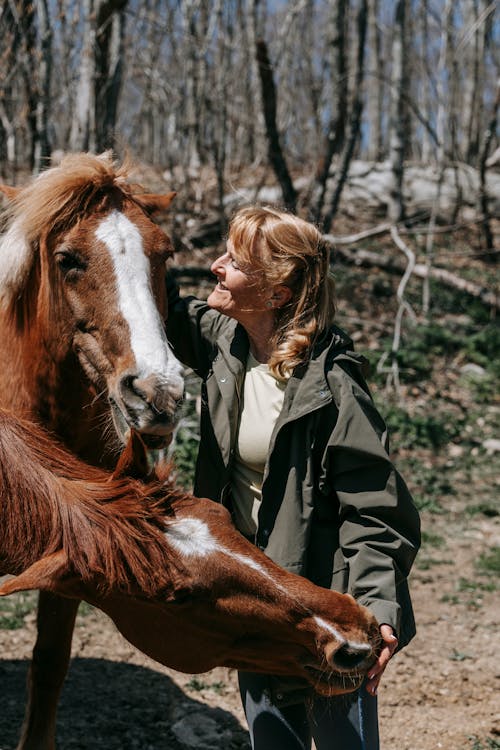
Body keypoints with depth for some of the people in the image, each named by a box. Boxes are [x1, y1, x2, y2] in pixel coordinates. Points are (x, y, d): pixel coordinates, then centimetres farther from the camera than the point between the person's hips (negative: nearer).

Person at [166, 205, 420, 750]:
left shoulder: (330, 387, -23)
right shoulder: (224, 341, -3)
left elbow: (375, 509, -21)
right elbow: (168, 313, 15)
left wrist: (378, 610, -30)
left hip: (322, 598, -7)